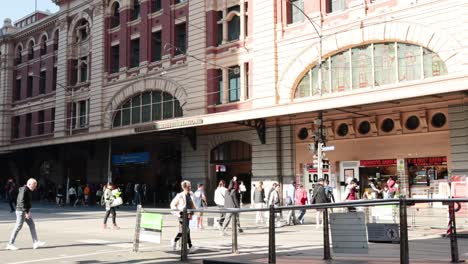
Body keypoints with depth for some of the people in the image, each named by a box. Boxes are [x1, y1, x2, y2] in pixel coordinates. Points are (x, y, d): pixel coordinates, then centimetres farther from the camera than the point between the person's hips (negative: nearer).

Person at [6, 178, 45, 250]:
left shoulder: (29, 191, 14)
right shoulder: (24, 190, -17)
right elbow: (22, 202, -24)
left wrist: (28, 211, 15)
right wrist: (26, 212, -24)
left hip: (26, 211, 10)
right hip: (21, 211, -10)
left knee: (32, 226, 6)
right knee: (18, 227, -3)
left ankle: (35, 243, 5)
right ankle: (10, 244, 6)